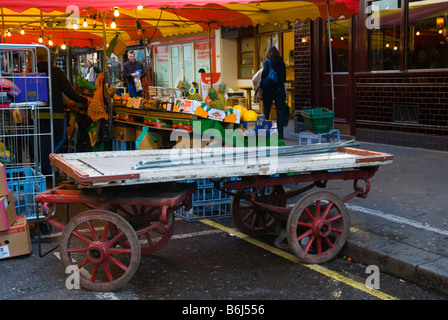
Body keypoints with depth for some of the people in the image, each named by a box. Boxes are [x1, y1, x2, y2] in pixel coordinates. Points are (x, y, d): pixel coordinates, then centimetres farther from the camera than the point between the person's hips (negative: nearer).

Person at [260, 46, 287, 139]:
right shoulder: (282, 63, 6)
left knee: (266, 112, 9)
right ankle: (280, 133, 3)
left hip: (269, 90, -3)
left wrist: (260, 79, -2)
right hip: (280, 89, 3)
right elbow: (284, 78, 5)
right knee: (280, 112, 5)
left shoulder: (267, 62, -6)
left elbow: (265, 73, -20)